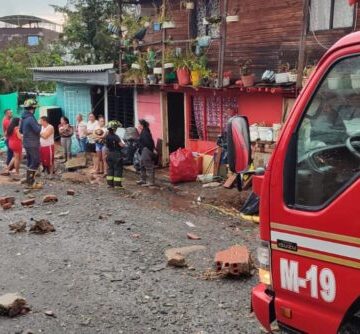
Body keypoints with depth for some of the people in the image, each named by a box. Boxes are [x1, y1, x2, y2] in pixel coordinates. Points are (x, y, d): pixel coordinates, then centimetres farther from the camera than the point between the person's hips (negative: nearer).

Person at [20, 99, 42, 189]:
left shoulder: (23, 118, 9)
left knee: (30, 162, 14)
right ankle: (31, 183, -5)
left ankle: (30, 181, 19)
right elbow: (38, 130, -21)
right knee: (36, 162, -5)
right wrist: (39, 125, -2)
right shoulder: (30, 118, -20)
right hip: (33, 144, -9)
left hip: (27, 143, 9)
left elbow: (21, 130, 18)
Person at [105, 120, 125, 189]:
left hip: (109, 154, 7)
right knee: (118, 169, 0)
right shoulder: (115, 136, -20)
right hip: (116, 155, -7)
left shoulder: (107, 136, 2)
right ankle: (117, 184, -1)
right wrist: (124, 144, -2)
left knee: (110, 168, 13)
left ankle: (110, 183, 16)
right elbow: (121, 145, -22)